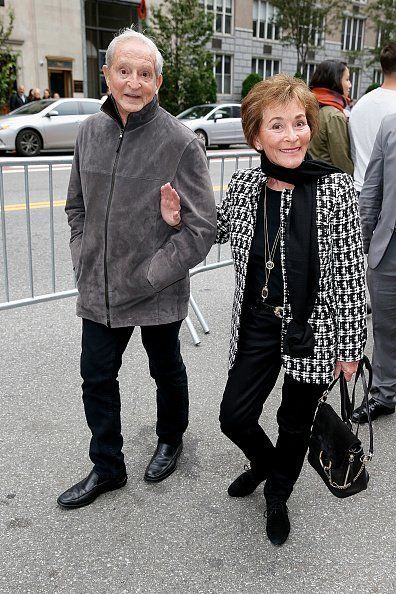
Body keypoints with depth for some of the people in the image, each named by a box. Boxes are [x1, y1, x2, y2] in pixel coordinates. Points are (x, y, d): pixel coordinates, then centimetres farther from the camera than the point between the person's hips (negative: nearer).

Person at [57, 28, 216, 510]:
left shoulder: (181, 142, -15)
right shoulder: (90, 132, 1)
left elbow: (201, 227, -15)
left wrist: (145, 277, -17)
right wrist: (82, 258, 2)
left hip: (158, 294, -4)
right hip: (98, 290, 5)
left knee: (167, 371, 18)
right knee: (97, 378, 13)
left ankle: (170, 440, 46)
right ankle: (107, 468, 34)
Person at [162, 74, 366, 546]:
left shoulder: (336, 189, -16)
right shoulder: (243, 185, -7)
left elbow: (350, 273, -11)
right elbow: (217, 230, 15)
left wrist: (350, 346, -8)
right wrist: (181, 218, -5)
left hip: (314, 331, -2)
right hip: (257, 326, 3)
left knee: (295, 424, 15)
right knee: (234, 417, 9)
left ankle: (278, 496, 46)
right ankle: (264, 462, 46)